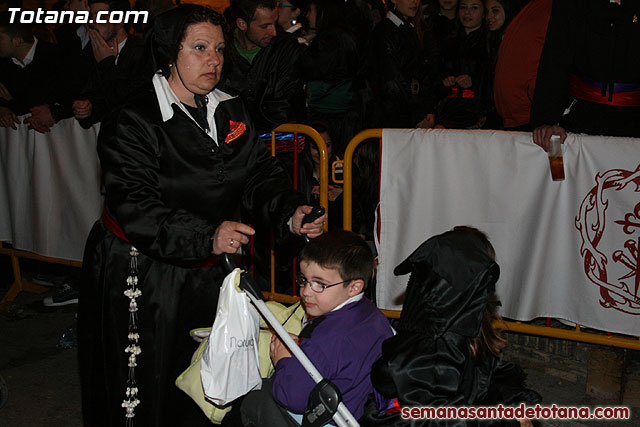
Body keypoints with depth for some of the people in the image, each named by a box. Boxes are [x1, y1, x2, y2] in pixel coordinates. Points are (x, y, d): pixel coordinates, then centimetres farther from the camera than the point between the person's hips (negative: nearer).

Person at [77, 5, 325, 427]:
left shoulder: (232, 113, 5)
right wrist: (207, 237, -36)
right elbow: (134, 208, -24)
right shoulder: (132, 123, -15)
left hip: (204, 273, 6)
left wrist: (290, 213, -20)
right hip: (138, 274, -5)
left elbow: (260, 174, 1)